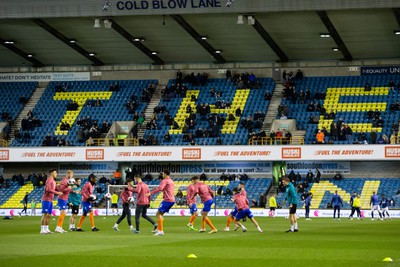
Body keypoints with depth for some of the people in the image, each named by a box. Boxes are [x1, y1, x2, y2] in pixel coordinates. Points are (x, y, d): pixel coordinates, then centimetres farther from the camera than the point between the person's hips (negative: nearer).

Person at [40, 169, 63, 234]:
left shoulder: (53, 181, 18)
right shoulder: (49, 180, -11)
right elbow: (48, 189, -23)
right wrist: (57, 193, -22)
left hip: (50, 200, 9)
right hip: (46, 200, -9)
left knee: (49, 215, 8)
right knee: (45, 214, -10)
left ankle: (46, 229, 12)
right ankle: (42, 229, -11)